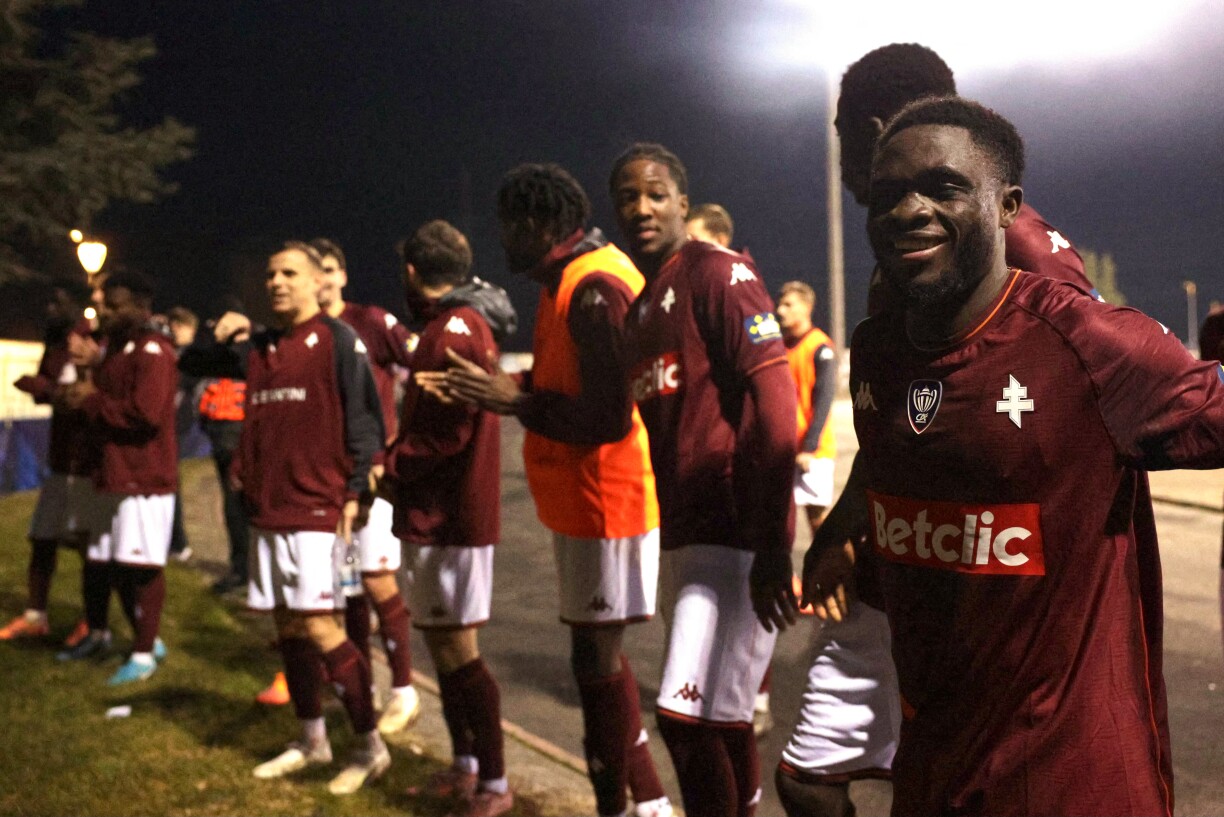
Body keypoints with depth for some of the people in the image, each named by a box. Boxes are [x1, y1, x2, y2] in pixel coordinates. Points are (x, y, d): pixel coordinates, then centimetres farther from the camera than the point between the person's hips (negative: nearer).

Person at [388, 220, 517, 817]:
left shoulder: (454, 329, -16)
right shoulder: (464, 325, 15)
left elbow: (447, 432, -22)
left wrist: (392, 467, -9)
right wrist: (398, 462, 4)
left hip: (446, 515, -10)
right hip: (439, 511, 10)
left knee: (456, 650, -4)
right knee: (444, 644, 16)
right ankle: (465, 767, 27)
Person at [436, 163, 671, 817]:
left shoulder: (594, 290, -20)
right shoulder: (568, 282, 13)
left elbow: (607, 417, -25)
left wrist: (515, 401, -17)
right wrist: (510, 393, 3)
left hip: (605, 502, -11)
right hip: (583, 500, 11)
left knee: (597, 661, -1)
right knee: (599, 656, 18)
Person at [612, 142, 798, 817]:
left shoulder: (717, 273, -9)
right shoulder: (640, 311, 17)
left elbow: (774, 399, -18)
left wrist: (773, 544, -22)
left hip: (735, 535, -9)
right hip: (684, 535, 9)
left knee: (687, 715, -11)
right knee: (721, 719, 17)